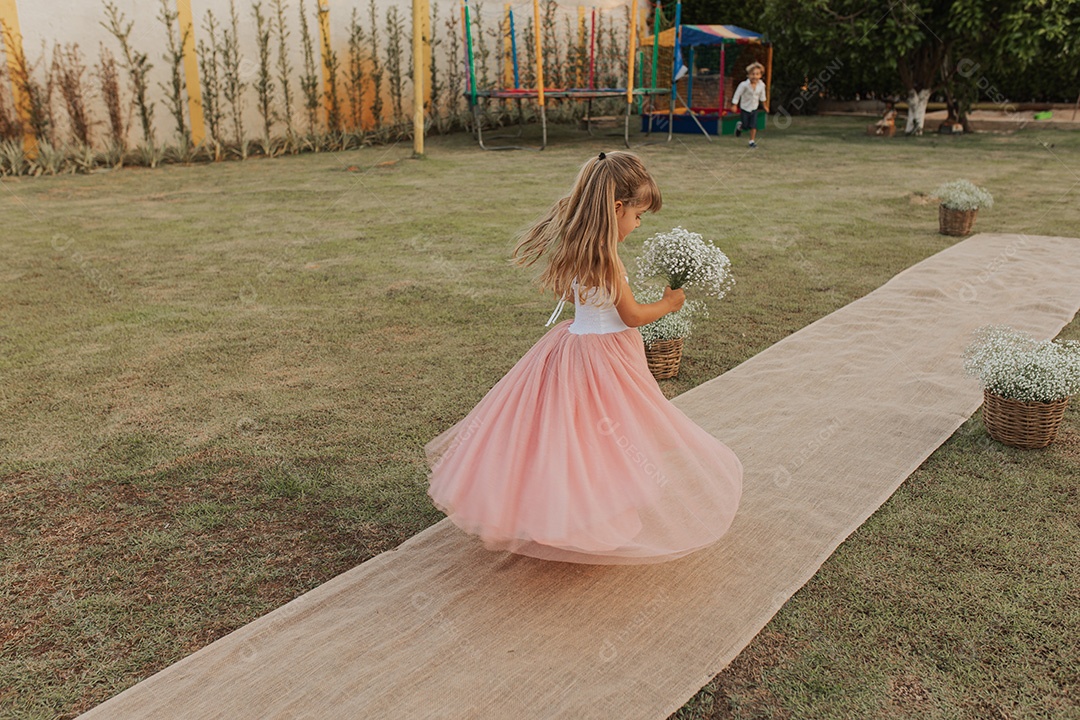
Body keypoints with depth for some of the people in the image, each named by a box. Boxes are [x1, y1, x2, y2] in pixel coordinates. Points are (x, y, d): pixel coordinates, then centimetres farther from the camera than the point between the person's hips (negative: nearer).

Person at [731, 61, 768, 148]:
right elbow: (737, 94, -15)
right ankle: (739, 126, 42)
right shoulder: (744, 85, -24)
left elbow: (762, 96, 8)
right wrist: (734, 105, -14)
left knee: (753, 126, -4)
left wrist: (765, 105, 19)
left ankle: (752, 141, 9)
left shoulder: (761, 85, -10)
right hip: (744, 108, -3)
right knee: (745, 126, 7)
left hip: (754, 108, 3)